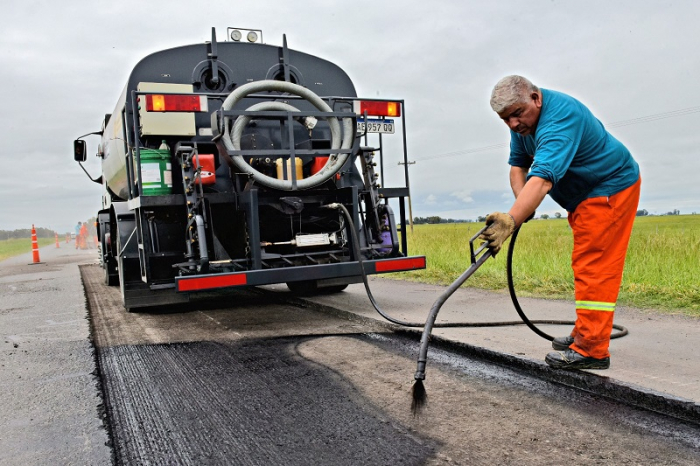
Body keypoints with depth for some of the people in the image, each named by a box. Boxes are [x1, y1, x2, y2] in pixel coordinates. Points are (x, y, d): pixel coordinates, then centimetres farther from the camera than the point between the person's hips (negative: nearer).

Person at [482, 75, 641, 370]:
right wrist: (522, 205, -18)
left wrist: (511, 220, -58)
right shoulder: (524, 119, -3)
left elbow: (542, 179, -47)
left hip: (611, 188, -10)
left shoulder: (559, 119, -33)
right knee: (586, 265, 15)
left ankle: (591, 349, -11)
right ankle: (585, 333, 26)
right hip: (584, 195, 10)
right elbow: (518, 165, -2)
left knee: (593, 266, -14)